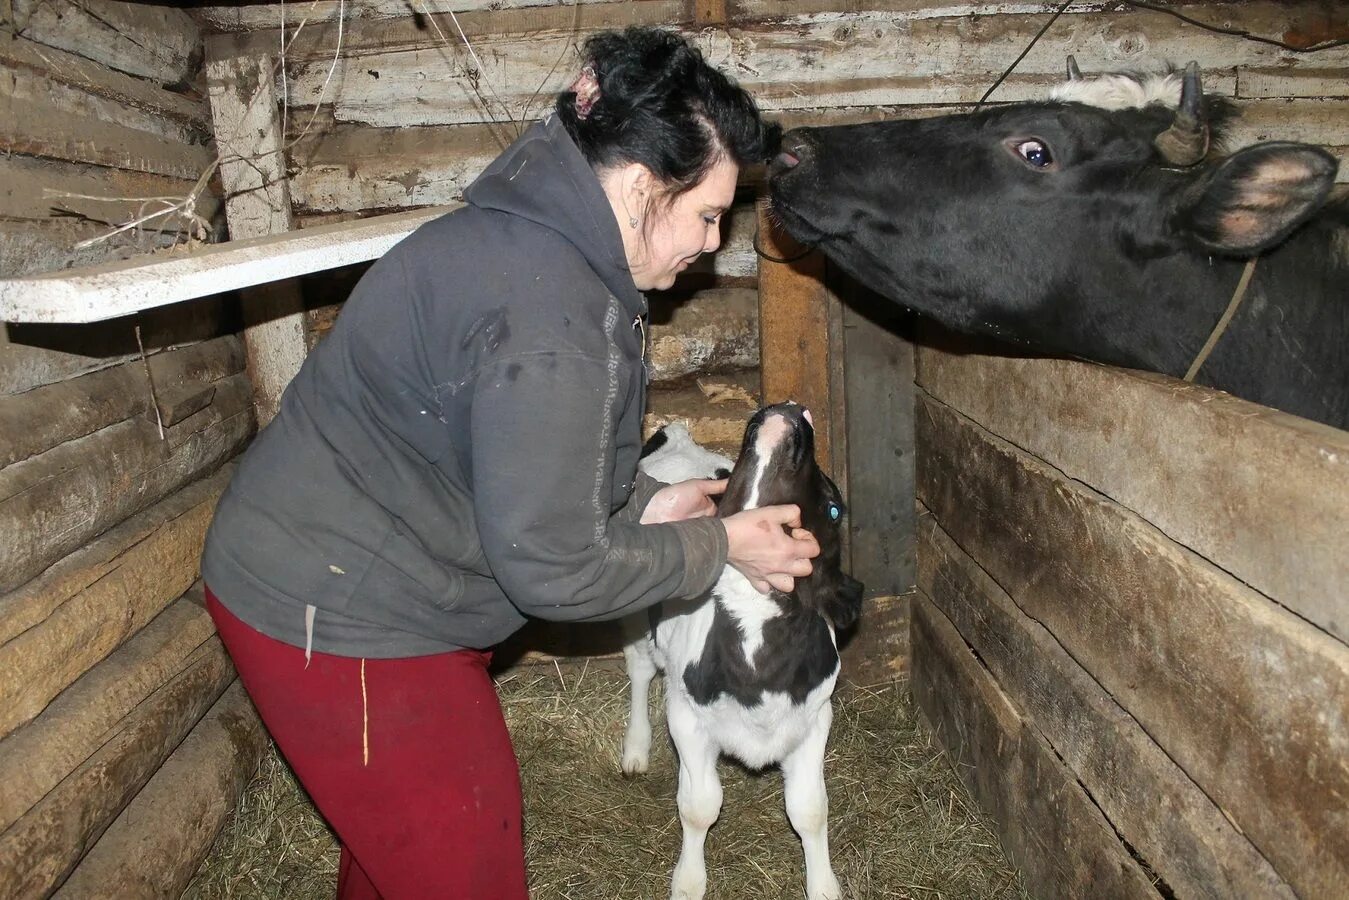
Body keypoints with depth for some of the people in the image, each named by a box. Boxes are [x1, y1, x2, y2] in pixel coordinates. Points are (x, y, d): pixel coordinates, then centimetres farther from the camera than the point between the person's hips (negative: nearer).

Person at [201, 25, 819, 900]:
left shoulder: (529, 235, 2)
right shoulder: (555, 318, -30)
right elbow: (552, 567, -25)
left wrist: (643, 502, 4)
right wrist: (719, 546, -13)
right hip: (341, 621, -9)